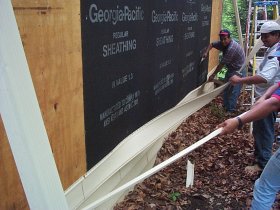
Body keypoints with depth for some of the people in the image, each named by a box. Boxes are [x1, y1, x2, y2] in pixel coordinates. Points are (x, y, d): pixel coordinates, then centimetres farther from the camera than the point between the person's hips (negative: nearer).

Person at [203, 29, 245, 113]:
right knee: (226, 88, 16)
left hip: (238, 71, -10)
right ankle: (225, 106, 28)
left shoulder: (231, 48, -30)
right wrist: (206, 52, -6)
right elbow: (212, 44, 14)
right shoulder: (223, 43, -4)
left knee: (233, 91, -8)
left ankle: (230, 110, -2)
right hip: (231, 69, 10)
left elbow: (222, 64, -26)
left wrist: (213, 75, -18)